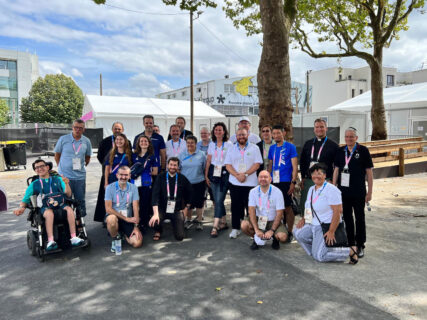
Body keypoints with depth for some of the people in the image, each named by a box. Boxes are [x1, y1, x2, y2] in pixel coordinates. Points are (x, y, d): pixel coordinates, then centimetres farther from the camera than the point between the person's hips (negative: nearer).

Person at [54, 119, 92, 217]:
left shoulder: (86, 141, 5)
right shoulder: (63, 139, -2)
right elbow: (57, 155, 7)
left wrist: (82, 166, 10)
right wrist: (61, 167, 6)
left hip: (80, 176, 2)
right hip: (65, 176, -2)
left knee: (81, 200, 10)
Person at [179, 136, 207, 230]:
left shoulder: (201, 154, 0)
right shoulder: (182, 155, 6)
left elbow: (205, 169, 5)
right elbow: (178, 169, 11)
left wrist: (206, 179, 3)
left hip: (199, 183, -1)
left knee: (199, 202, 5)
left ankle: (199, 221, 22)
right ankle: (188, 220, 26)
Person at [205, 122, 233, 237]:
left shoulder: (229, 144, -1)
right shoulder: (211, 144, 11)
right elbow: (208, 161, 12)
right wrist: (206, 175, 8)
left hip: (224, 173, -4)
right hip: (213, 173, 5)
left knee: (219, 200, -10)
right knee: (217, 200, 8)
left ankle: (215, 226, -9)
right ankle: (223, 222, 23)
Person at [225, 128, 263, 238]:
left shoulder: (254, 148, 4)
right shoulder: (232, 149, 11)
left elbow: (257, 164, -4)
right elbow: (228, 165, 3)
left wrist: (245, 174, -15)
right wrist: (237, 175, -12)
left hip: (250, 183, -2)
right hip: (234, 183, 2)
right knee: (235, 206, 6)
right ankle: (235, 228, 16)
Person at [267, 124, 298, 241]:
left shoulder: (290, 147, -2)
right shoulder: (272, 148, 13)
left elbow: (295, 167, -5)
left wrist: (293, 182, -12)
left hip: (285, 181, -5)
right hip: (273, 182, 5)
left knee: (287, 208, 0)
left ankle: (289, 232, 12)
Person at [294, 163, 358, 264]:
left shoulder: (331, 190, -15)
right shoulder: (311, 189, 12)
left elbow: (337, 211, -20)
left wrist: (331, 231, -24)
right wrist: (304, 219, 6)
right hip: (313, 225, 8)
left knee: (319, 256, -15)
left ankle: (351, 251, -1)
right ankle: (316, 249, 9)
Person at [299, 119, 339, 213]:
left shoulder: (333, 145, 2)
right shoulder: (308, 143, 14)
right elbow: (302, 162, 17)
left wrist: (331, 180, -7)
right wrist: (303, 178, 10)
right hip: (308, 180, 4)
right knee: (304, 205, 6)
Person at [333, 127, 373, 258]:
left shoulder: (363, 151, -3)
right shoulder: (340, 151, 7)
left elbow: (369, 172, -3)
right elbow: (336, 170, 11)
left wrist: (369, 192, -6)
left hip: (358, 192, -3)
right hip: (344, 191, 3)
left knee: (360, 218, 5)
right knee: (347, 217, 11)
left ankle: (360, 246, 16)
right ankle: (350, 243, 24)